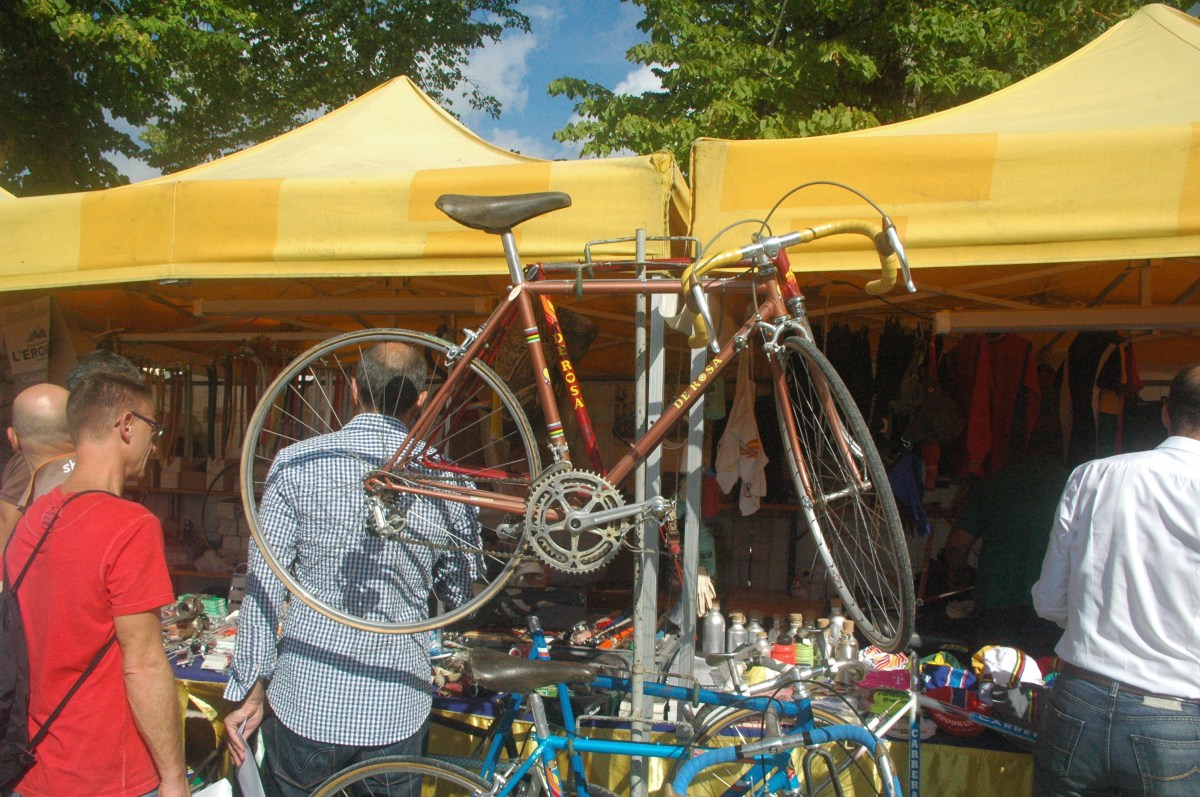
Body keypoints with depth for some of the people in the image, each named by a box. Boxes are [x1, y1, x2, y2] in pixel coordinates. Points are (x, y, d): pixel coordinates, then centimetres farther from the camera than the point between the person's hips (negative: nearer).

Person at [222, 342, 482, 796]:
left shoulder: (297, 464, -8)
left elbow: (263, 588, -6)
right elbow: (461, 595, 5)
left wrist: (250, 687, 4)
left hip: (307, 700, 0)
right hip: (398, 711, 1)